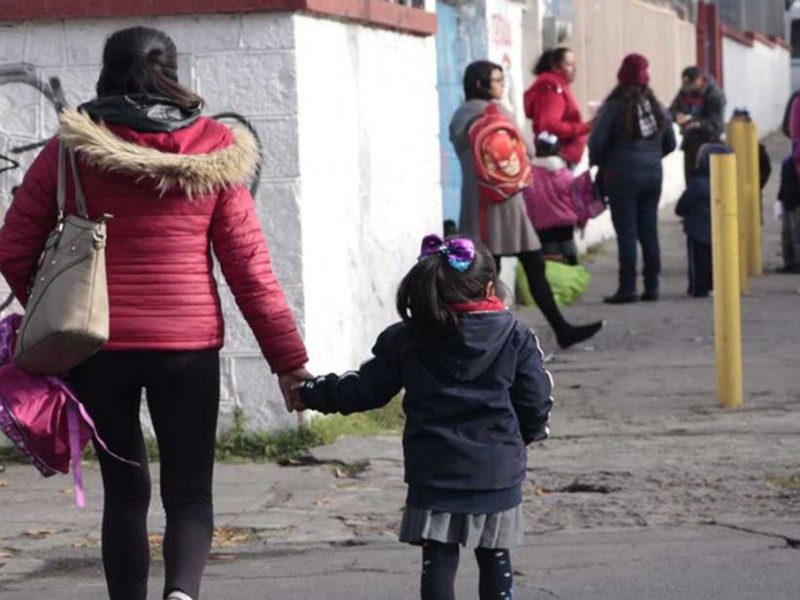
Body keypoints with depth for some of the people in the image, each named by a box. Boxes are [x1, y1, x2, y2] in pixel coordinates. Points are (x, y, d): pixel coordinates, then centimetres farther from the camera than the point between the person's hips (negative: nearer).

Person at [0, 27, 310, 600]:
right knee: (189, 492, 5)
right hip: (188, 344, 0)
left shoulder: (71, 149, 0)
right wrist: (290, 359, 4)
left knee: (125, 491, 14)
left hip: (97, 345, 0)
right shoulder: (214, 151, 1)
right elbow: (250, 266, 0)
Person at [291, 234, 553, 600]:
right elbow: (535, 401, -1)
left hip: (433, 473, 0)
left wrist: (311, 394, 17)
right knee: (495, 558, 12)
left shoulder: (406, 340, -1)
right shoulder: (516, 336, -3)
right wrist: (529, 432, 22)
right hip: (497, 471, 0)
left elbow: (365, 389, 2)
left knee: (437, 559, 4)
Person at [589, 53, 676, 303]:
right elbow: (670, 144, 14)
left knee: (626, 233, -3)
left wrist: (599, 164, 7)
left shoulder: (613, 108, -11)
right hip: (653, 175, 5)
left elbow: (597, 144, -12)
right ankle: (651, 286, 10)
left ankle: (627, 288, -5)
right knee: (649, 231, 9)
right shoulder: (658, 108, 6)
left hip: (622, 176, -5)